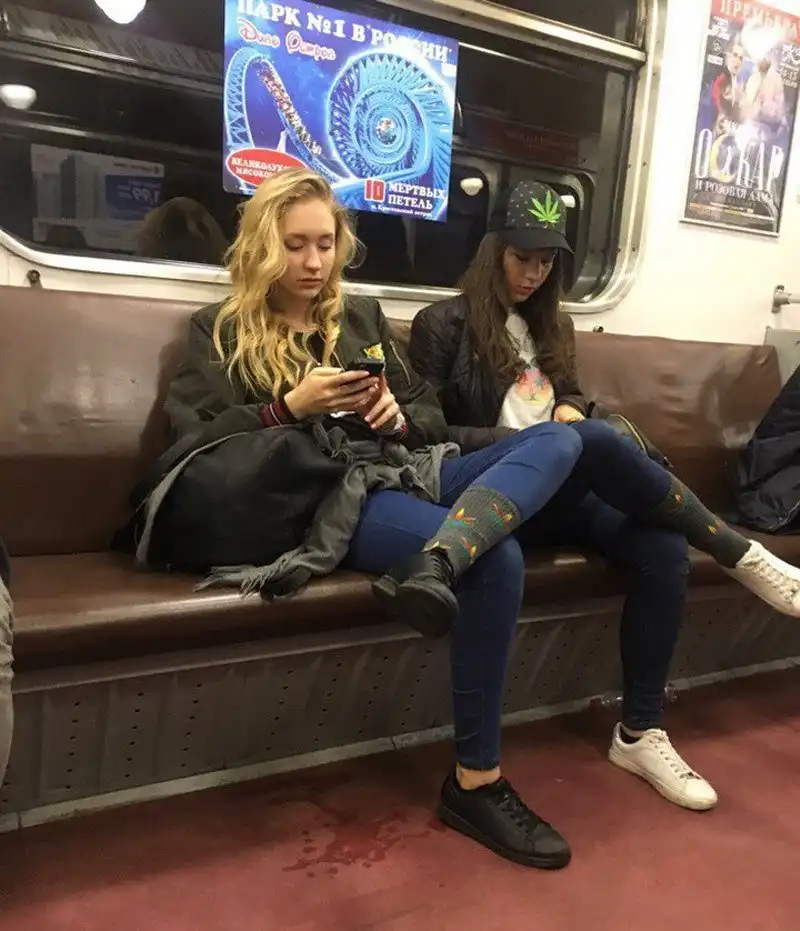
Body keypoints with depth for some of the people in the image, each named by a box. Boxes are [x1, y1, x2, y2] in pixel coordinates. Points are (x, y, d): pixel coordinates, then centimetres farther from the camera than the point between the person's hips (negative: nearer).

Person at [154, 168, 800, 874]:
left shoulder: (362, 317, 23)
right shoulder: (220, 331, 11)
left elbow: (432, 417, 21)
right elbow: (192, 438, -2)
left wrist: (398, 416, -3)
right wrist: (289, 406, -13)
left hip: (409, 471, 6)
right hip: (335, 494, -5)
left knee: (559, 438, -18)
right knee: (496, 559, -30)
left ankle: (433, 561, -46)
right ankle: (475, 783, -17)